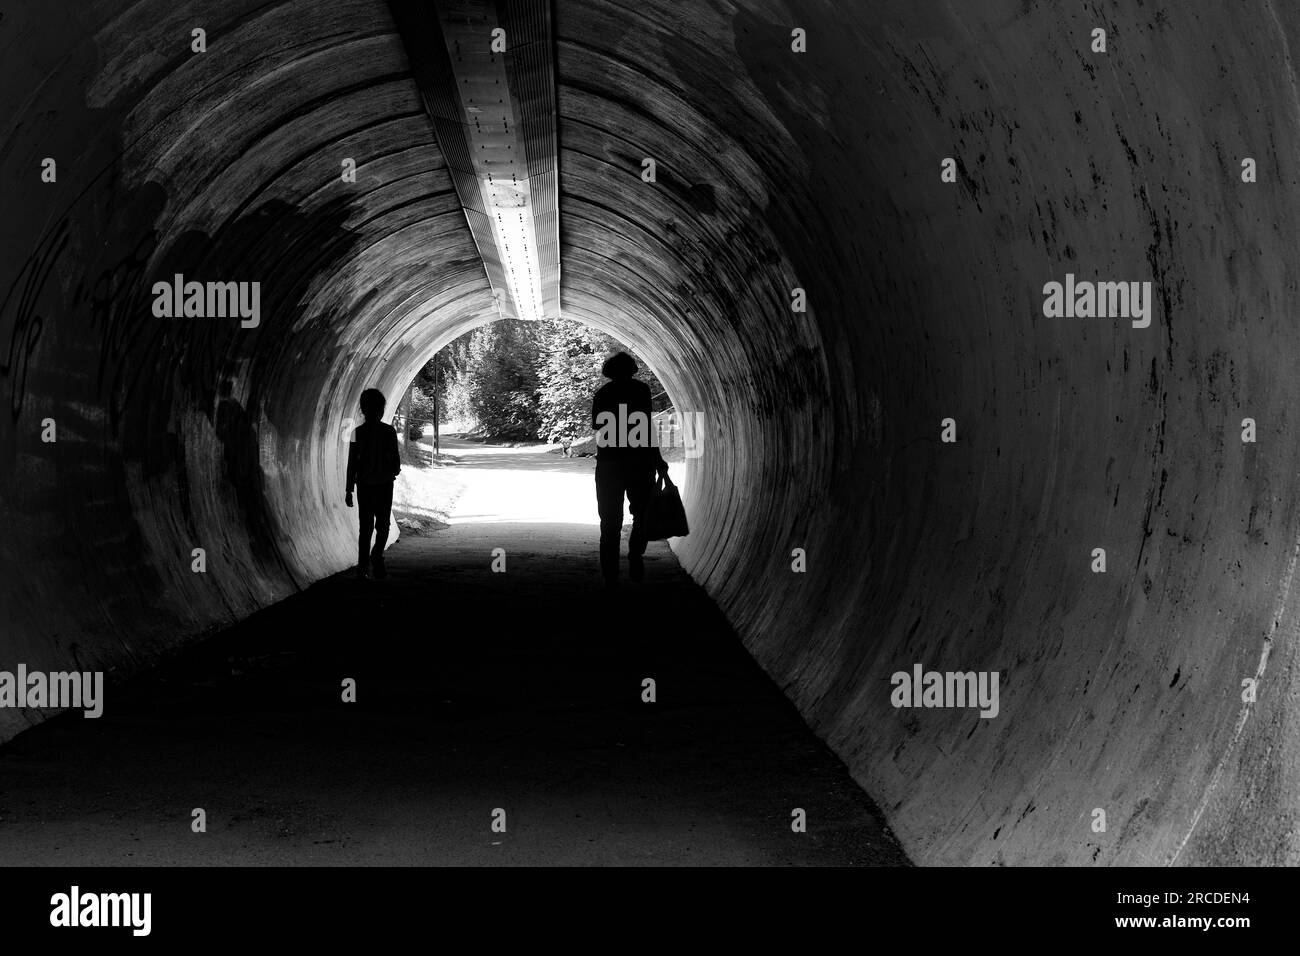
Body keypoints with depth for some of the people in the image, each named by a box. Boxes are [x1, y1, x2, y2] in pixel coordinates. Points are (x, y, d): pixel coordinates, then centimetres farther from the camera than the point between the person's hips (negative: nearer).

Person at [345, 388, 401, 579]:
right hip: (384, 483, -2)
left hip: (364, 485, 2)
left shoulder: (358, 432, -3)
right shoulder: (388, 431, -8)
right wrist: (395, 470, 17)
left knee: (365, 527, 9)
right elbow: (395, 460, -6)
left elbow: (352, 463, -2)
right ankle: (377, 556, -14)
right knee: (382, 525, 9)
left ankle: (363, 567, 6)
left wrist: (349, 490, 3)